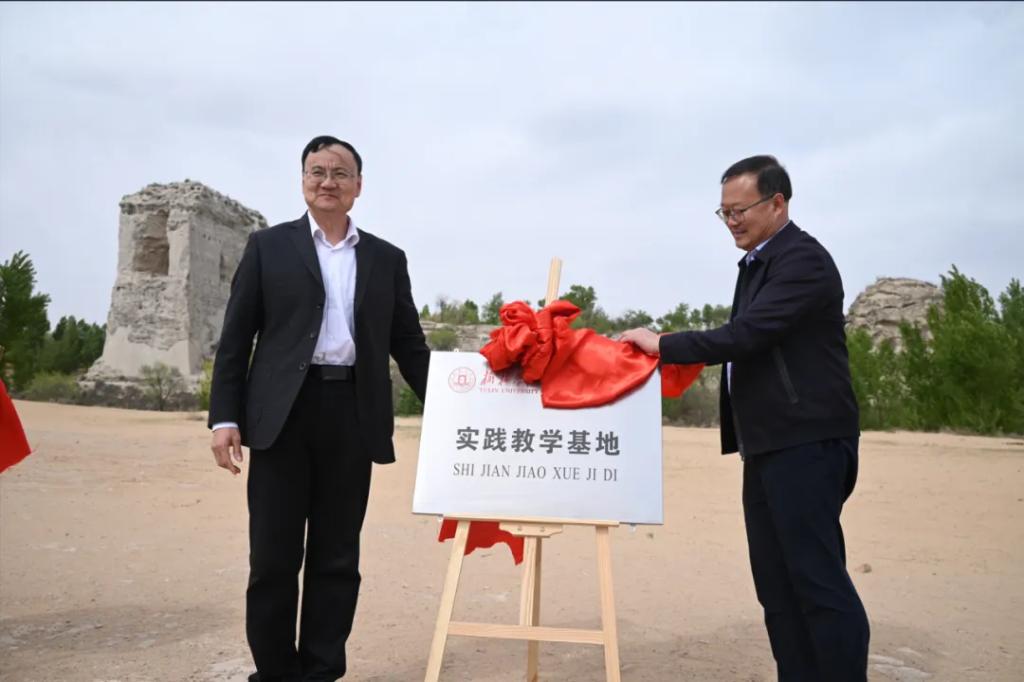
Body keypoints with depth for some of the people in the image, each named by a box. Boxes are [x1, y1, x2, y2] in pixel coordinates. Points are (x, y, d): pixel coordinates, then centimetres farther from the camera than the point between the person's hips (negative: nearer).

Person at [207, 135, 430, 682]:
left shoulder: (387, 259, 13)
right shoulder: (268, 246, 9)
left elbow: (408, 344, 12)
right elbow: (235, 337, 4)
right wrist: (225, 416, -4)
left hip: (353, 417, 2)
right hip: (282, 415, -1)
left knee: (337, 559, 8)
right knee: (273, 558, 4)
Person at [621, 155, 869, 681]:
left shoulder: (803, 259, -12)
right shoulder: (757, 264, 17)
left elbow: (746, 335, -21)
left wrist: (665, 345, -14)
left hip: (806, 444, -9)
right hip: (768, 446, 9)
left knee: (817, 578, -6)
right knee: (777, 583, 10)